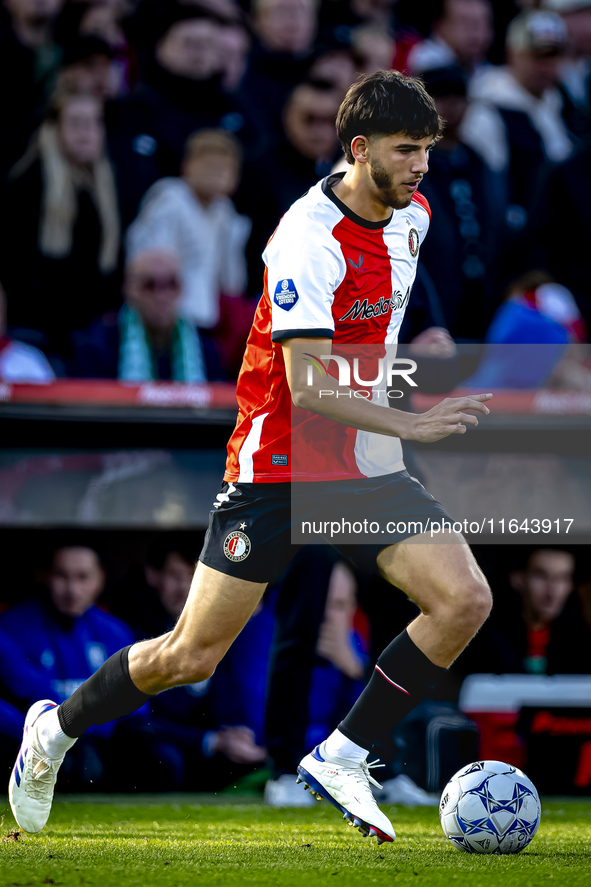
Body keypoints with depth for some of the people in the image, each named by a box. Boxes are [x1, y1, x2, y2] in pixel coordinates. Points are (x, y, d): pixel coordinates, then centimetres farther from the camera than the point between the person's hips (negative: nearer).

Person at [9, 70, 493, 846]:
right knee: (192, 657, -2)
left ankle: (342, 758, -3)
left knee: (465, 600, -14)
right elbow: (308, 385, -28)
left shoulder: (413, 216, 4)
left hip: (367, 465, 7)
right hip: (279, 464, -7)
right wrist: (412, 425, -34)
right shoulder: (309, 239, -22)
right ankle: (57, 728, 25)